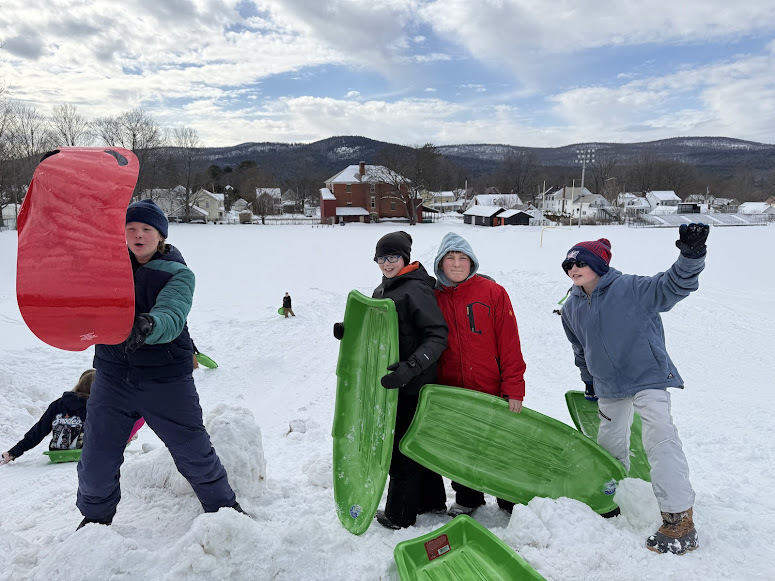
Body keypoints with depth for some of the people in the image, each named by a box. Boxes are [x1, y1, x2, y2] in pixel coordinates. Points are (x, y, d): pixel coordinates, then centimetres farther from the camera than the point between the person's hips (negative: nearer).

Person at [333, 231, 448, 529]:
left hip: (414, 383, -9)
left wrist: (411, 366, -32)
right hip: (395, 382, 9)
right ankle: (432, 500, 37)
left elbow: (438, 336, -21)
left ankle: (400, 514, 19)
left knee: (402, 447, 3)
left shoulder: (415, 290, -17)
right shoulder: (381, 291, 11)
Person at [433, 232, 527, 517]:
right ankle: (466, 498, 37)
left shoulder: (493, 292, -7)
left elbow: (510, 344, -8)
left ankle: (512, 501, 31)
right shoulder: (434, 298, 3)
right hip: (451, 392, 3)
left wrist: (513, 388, -12)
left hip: (491, 389, -3)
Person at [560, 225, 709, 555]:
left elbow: (675, 285, -22)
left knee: (660, 439, -17)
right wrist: (589, 381, 25)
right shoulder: (572, 309, 5)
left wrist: (691, 254, -40)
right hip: (609, 388, 6)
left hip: (648, 377, -6)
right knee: (610, 445, 17)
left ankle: (680, 520, -9)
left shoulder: (632, 289, -13)